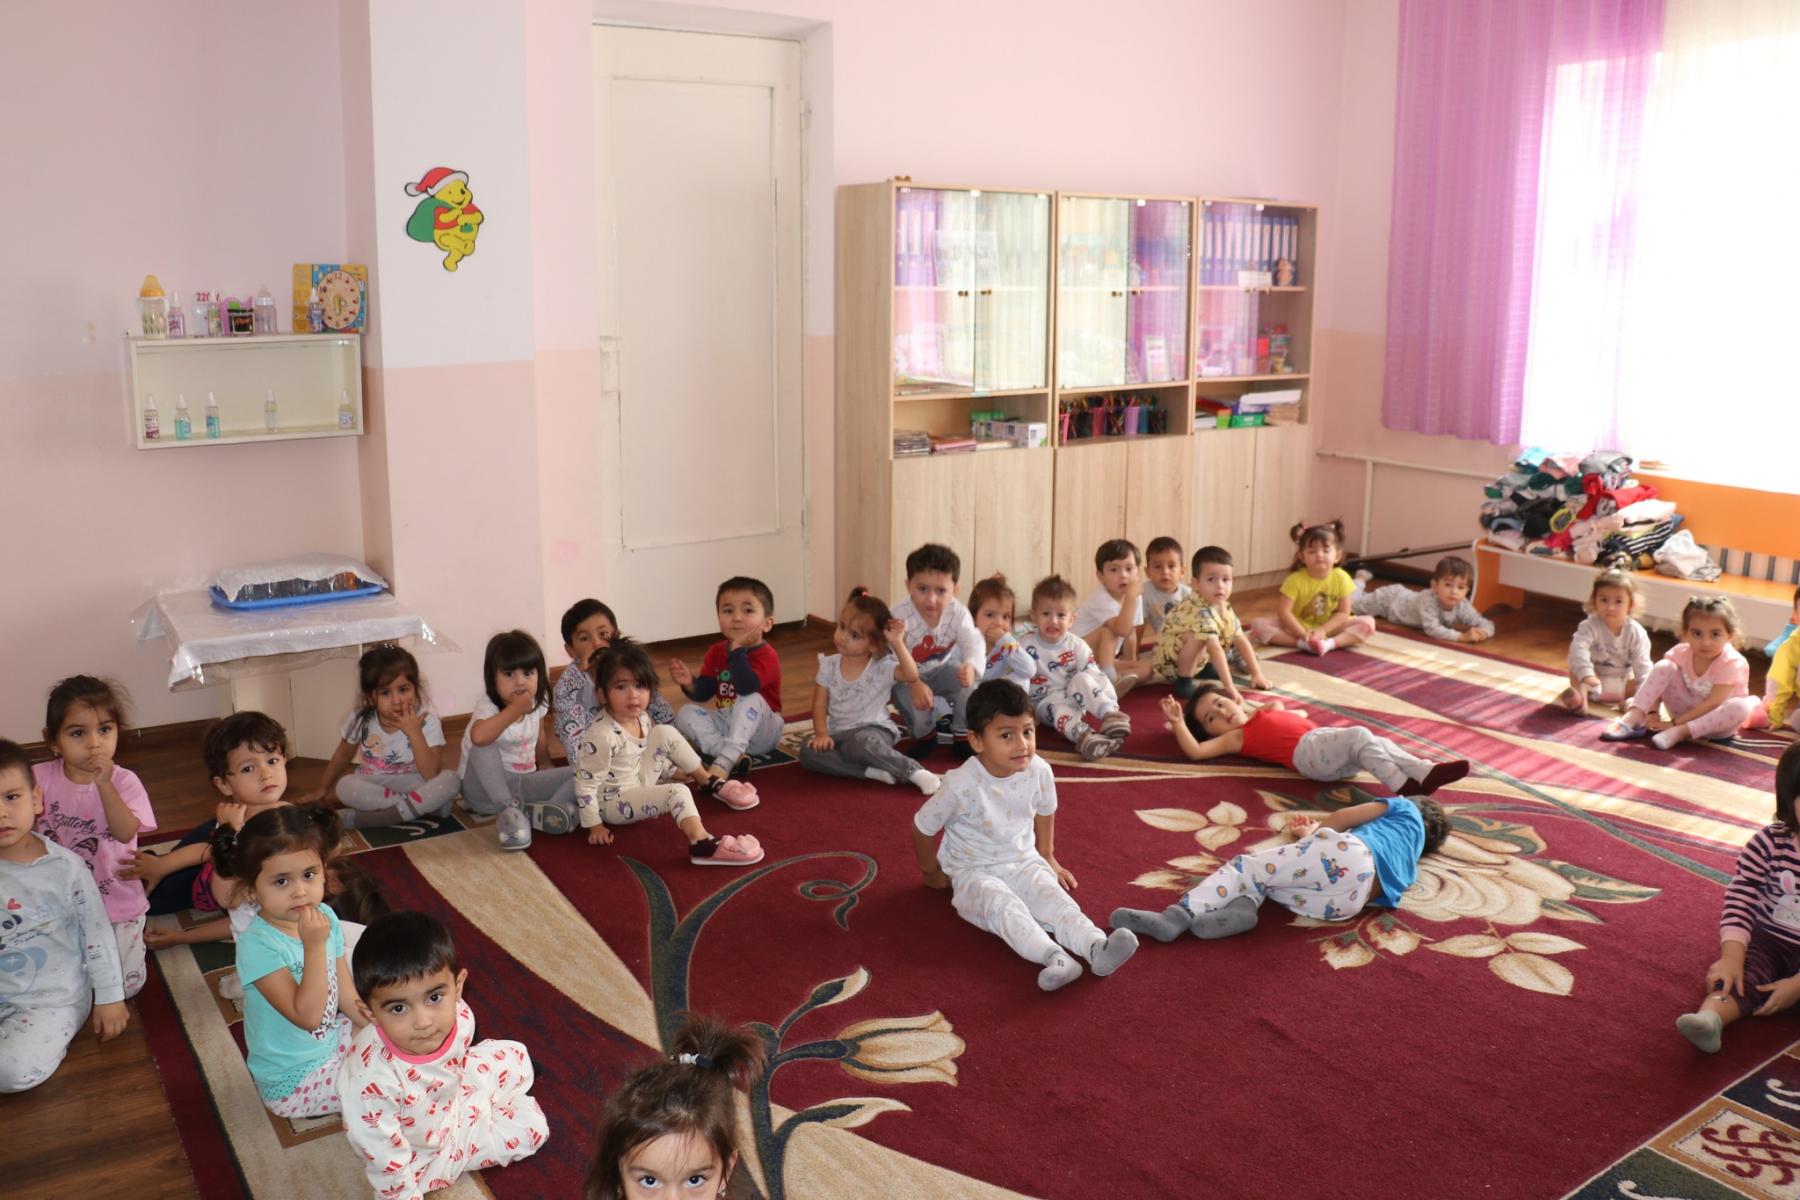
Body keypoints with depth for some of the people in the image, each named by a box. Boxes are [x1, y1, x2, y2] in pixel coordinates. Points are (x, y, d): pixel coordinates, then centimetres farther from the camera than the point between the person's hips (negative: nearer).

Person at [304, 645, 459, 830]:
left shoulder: (427, 722, -19)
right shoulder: (360, 720, -12)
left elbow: (431, 776, -27)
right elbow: (343, 755, 9)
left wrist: (414, 732, -32)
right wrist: (322, 789, 19)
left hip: (413, 785, -2)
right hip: (372, 786, 2)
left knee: (451, 780, -31)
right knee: (344, 786, -30)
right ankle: (422, 806, -26)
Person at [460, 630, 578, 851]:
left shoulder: (537, 704, 0)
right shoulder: (487, 705, -19)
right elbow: (479, 737, -42)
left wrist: (545, 765, 12)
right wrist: (515, 710, -36)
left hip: (524, 784, 5)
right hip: (486, 789, -5)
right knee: (483, 749, -35)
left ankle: (539, 811, -31)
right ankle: (510, 809, -31)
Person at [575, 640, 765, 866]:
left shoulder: (641, 718, -6)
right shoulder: (601, 736, -30)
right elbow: (586, 784, -23)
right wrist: (594, 826, -19)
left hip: (640, 782, 8)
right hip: (614, 802, -8)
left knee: (665, 733, 1)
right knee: (677, 792, -28)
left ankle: (712, 783, 9)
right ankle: (702, 843, -44)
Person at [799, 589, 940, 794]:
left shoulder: (882, 666, -9)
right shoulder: (829, 665, 1)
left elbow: (912, 676, -28)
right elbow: (820, 705, 2)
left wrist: (898, 644, -33)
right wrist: (821, 734, -13)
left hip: (873, 730, -4)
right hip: (839, 734, 4)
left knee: (860, 743, -40)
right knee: (808, 752, -24)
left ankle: (913, 770, -24)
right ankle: (873, 772, -29)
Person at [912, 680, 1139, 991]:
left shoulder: (1039, 772, -13)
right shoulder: (961, 785, -25)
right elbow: (922, 827, -9)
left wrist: (1047, 858, 23)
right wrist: (933, 872, 7)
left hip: (1023, 862, 4)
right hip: (974, 872, -4)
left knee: (1055, 898, -25)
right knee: (1003, 906, -33)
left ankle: (1096, 947, -47)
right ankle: (1055, 958, -55)